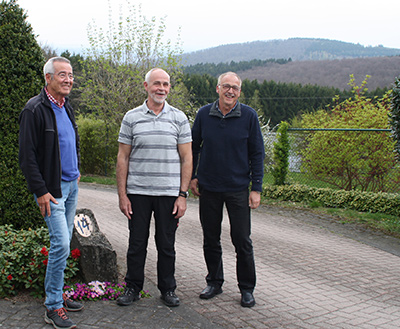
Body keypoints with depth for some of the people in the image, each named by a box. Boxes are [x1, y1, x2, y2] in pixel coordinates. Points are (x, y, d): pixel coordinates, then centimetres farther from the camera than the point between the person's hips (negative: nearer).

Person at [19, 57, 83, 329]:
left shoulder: (66, 106, 11)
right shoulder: (35, 109, -13)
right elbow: (27, 155, -15)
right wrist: (40, 191, -17)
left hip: (71, 186, 8)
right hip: (52, 189, -8)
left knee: (63, 243, 13)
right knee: (61, 244, -11)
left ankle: (57, 295, 25)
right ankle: (53, 307, 0)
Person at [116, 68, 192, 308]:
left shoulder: (179, 118, 3)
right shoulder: (131, 118, 3)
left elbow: (186, 158, 2)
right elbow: (123, 158, 4)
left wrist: (183, 195, -5)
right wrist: (122, 195, -2)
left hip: (169, 193, 0)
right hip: (138, 192, 0)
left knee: (167, 245, 9)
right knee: (137, 243, 8)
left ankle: (168, 289, 24)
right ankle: (133, 287, 24)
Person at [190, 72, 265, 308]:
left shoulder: (249, 116, -4)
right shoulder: (204, 114, 1)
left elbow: (257, 154, -1)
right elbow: (193, 147, 13)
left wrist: (256, 188, -6)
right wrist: (192, 176, 7)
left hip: (238, 189, -2)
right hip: (208, 188, 2)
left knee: (242, 240, 2)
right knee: (211, 239, 11)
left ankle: (247, 289, 17)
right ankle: (214, 283, 27)